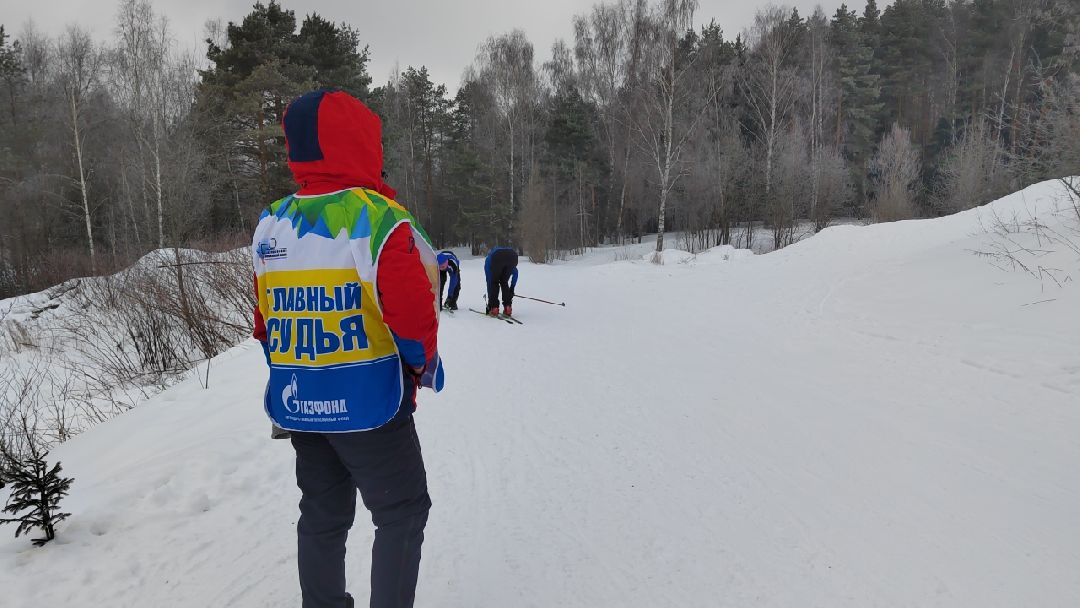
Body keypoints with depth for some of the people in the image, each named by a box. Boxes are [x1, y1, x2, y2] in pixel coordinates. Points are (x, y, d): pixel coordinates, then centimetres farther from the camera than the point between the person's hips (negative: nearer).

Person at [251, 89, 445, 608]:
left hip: (297, 403, 7)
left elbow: (264, 321, 10)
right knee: (401, 514, 10)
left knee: (322, 515, 20)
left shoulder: (270, 225, 4)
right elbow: (412, 312, -21)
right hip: (367, 401, -7)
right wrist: (424, 363, -2)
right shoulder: (376, 217, -17)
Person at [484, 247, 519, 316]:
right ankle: (508, 308, 14)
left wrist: (489, 296, 40)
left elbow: (488, 279, 35)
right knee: (504, 282, 23)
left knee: (494, 282, 20)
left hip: (497, 258, -3)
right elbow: (515, 272, 40)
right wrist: (512, 287, 44)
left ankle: (494, 308, 10)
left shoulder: (488, 259, 38)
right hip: (513, 256, 3)